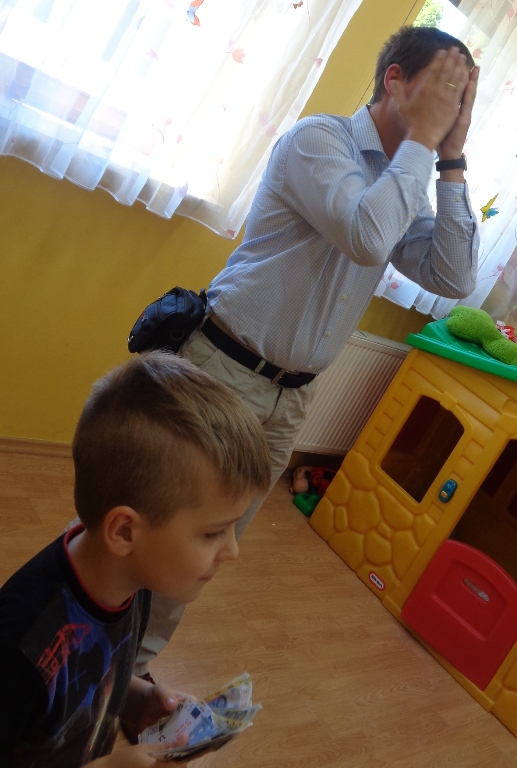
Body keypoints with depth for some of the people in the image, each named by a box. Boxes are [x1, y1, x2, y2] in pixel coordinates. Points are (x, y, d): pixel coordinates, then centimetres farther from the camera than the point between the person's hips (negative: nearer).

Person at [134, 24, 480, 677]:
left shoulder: (405, 188, 11)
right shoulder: (318, 138, -11)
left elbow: (455, 279, 0)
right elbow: (367, 236, -28)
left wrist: (451, 158, -3)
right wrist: (423, 137, -15)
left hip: (290, 399, 7)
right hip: (223, 370, -7)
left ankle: (131, 665, 36)